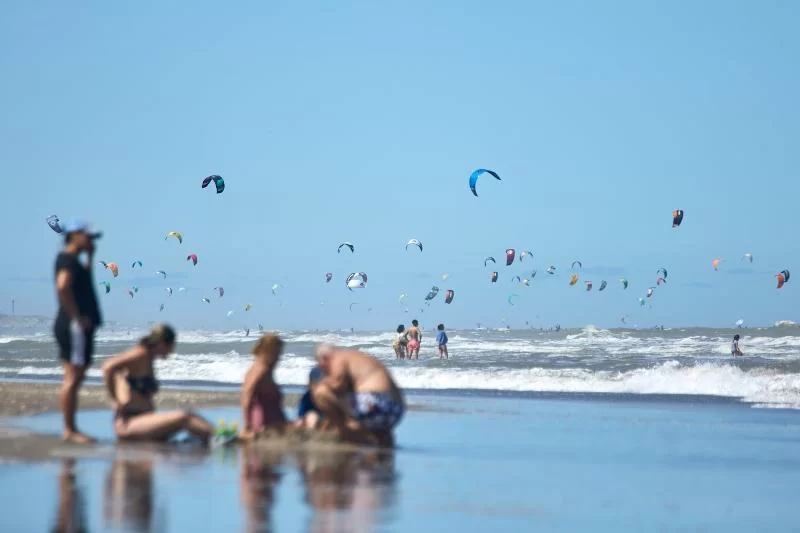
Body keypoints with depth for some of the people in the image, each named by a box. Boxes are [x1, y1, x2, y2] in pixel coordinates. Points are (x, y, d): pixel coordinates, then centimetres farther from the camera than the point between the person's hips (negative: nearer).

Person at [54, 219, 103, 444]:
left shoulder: (72, 260, 19)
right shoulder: (67, 259, -12)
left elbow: (84, 283, 35)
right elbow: (63, 286, -28)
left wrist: (90, 257, 23)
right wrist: (77, 316, -23)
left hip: (79, 327, 11)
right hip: (74, 326, -11)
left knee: (74, 379, 12)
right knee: (72, 378, -10)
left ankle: (71, 429, 15)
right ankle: (69, 430, -10)